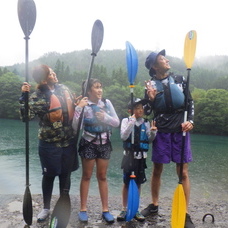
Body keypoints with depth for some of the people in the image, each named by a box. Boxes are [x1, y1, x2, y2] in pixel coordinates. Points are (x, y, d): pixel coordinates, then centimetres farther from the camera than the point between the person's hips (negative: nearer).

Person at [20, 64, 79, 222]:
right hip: (49, 144, -4)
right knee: (49, 175, 11)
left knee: (65, 174, 15)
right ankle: (46, 208, 33)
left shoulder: (64, 89, 2)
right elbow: (26, 116, -26)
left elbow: (73, 108, 16)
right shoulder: (37, 97, -13)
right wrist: (24, 97, -33)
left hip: (69, 141, 4)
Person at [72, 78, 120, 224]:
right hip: (88, 144, -3)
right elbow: (75, 127, -19)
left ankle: (105, 210, 19)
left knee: (102, 176, 11)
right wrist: (78, 108, -26)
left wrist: (105, 117, -17)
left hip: (104, 144, 3)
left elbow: (117, 122, 0)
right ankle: (83, 209, 20)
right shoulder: (84, 105, -11)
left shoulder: (107, 102, -1)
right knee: (86, 176, 8)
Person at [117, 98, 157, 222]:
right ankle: (124, 209, 19)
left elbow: (149, 140, 5)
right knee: (126, 183, 6)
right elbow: (123, 136, -18)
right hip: (129, 155, -2)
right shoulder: (126, 121, -5)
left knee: (138, 183, 10)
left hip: (141, 156, 3)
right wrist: (132, 122, -23)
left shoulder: (146, 123, 2)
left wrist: (153, 133, -15)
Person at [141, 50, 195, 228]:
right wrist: (151, 98, -18)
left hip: (180, 130, 1)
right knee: (157, 170, 10)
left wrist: (190, 121, -3)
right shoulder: (151, 85, 1)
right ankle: (154, 205, 28)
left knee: (183, 172, 1)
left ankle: (185, 213, 12)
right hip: (161, 132, 0)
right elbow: (148, 111, 1)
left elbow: (190, 102, 12)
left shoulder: (180, 80, 6)